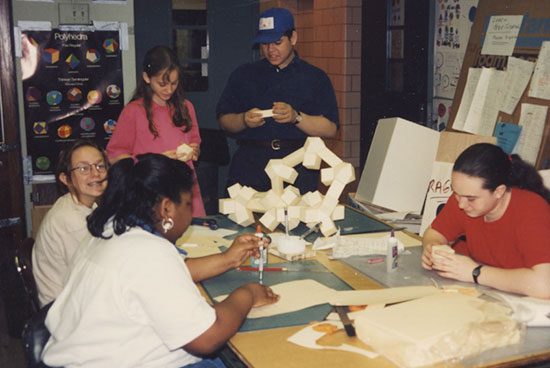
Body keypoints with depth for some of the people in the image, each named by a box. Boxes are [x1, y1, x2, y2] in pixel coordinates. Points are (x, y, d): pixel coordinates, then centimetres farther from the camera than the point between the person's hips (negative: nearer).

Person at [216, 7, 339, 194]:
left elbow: (330, 129, 1)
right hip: (250, 165, 1)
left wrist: (296, 117, -14)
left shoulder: (315, 77, 9)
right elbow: (224, 120, 12)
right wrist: (244, 120, -8)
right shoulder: (243, 75, 15)